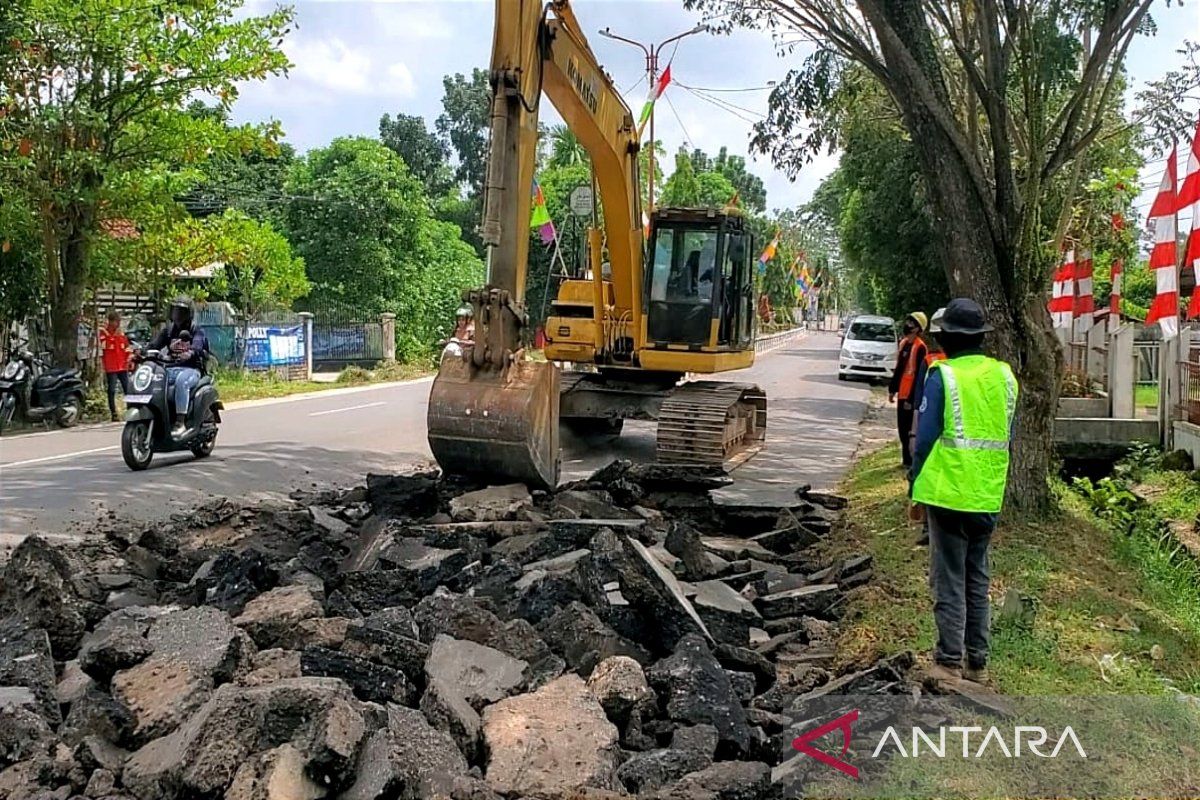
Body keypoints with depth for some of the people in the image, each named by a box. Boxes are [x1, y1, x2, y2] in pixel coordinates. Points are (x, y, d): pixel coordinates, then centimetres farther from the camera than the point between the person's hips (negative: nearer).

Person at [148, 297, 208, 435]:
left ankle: (180, 422, -39)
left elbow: (197, 345, -18)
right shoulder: (168, 329, 20)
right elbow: (155, 344, 8)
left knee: (181, 381, -38)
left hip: (191, 369, -5)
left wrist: (190, 352, -42)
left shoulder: (196, 330, 3)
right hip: (170, 368, 5)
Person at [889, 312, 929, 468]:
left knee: (908, 428, -4)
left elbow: (918, 375, -17)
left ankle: (910, 461, 4)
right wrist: (892, 389, 19)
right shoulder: (903, 343, 12)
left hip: (910, 395, -9)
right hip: (902, 393, 9)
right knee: (902, 428, 14)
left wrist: (911, 398, -18)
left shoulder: (920, 347, -15)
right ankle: (906, 459, 24)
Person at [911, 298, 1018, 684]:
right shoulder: (1004, 376, 6)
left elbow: (925, 437, -10)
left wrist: (915, 488, 1)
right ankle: (978, 662, 21)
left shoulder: (942, 376, -11)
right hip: (988, 497, 5)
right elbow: (1008, 438, 12)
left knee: (949, 580, 1)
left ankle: (949, 663, 4)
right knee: (978, 580, 15)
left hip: (948, 492, -5)